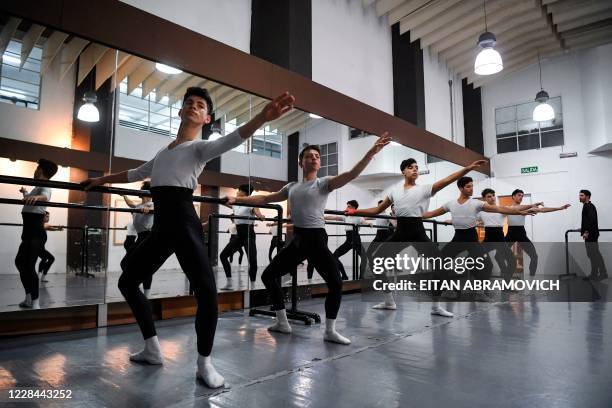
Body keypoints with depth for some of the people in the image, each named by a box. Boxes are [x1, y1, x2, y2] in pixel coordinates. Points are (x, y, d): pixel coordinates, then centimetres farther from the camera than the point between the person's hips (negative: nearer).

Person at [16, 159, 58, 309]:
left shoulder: (44, 187, -13)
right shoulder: (37, 187, 15)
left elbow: (44, 196, -38)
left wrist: (36, 197, -61)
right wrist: (25, 192, 61)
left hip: (36, 234, -10)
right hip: (29, 234, 10)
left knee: (29, 265, -16)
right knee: (20, 261, 18)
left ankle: (35, 303, -13)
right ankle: (29, 297, 25)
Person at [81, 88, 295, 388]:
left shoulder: (200, 147, 5)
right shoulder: (163, 152, 26)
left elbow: (232, 139, -17)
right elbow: (135, 174, 40)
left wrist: (263, 117, -35)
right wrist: (101, 180, 51)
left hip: (184, 223, -7)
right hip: (160, 227, 8)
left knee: (207, 292, -19)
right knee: (127, 281, 15)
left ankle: (204, 364, 2)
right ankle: (152, 349, 26)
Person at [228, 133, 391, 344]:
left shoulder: (324, 183, 0)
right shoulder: (291, 187, 17)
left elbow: (351, 174, -15)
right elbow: (265, 198, 21)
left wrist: (371, 152, -29)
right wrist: (237, 199, 17)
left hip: (317, 239, -5)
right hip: (297, 240, 5)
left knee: (335, 283, -16)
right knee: (268, 275, 7)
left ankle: (330, 331, 4)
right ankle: (282, 322, 20)